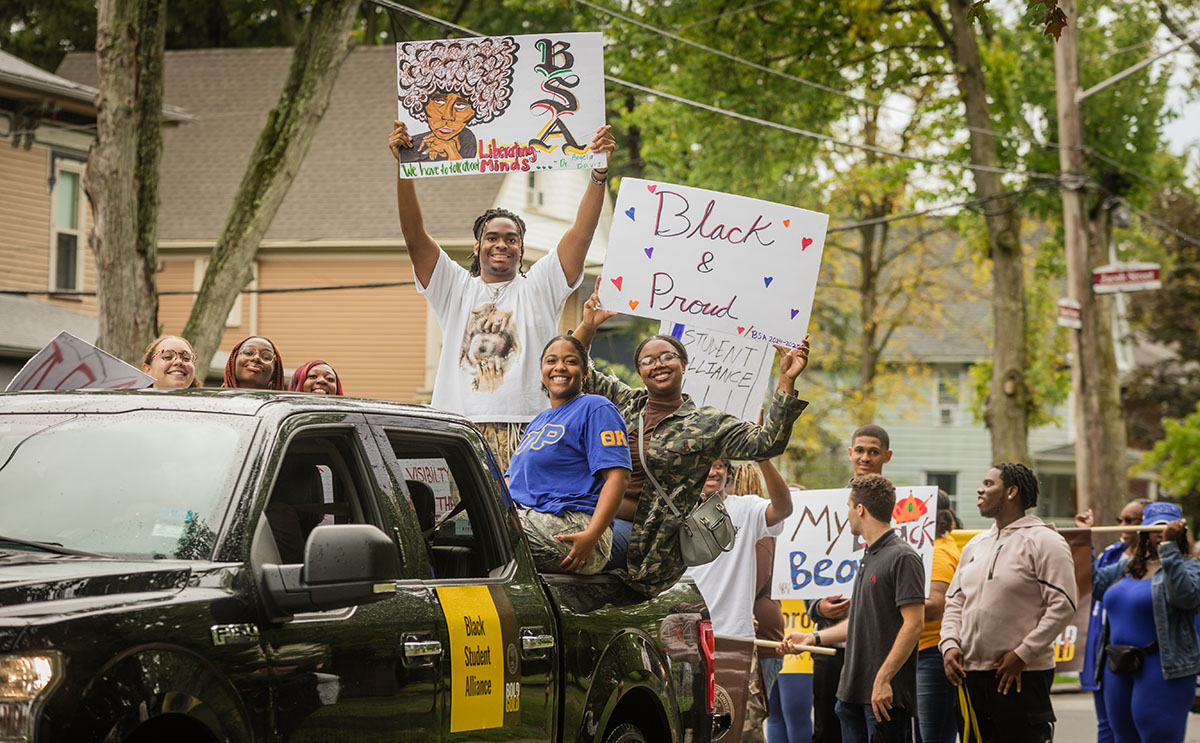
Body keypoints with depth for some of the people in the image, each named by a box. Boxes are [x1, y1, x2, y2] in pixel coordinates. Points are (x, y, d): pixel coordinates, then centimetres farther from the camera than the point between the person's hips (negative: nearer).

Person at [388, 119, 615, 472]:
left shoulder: (538, 287, 16)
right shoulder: (455, 287, 18)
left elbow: (582, 232, 6)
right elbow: (414, 236, 8)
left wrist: (599, 172, -5)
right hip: (460, 432, 1)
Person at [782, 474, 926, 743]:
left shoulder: (903, 558, -12)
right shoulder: (868, 558, 19)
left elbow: (913, 624, -18)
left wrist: (883, 678, -22)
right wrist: (814, 637, 23)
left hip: (886, 693, -9)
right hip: (854, 690, 9)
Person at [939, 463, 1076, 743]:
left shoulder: (1043, 541, -6)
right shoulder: (975, 545, 18)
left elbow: (1062, 606, -13)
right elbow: (955, 602, 19)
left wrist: (1021, 655, -15)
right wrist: (949, 644, 0)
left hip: (1023, 677, -7)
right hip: (971, 675, 7)